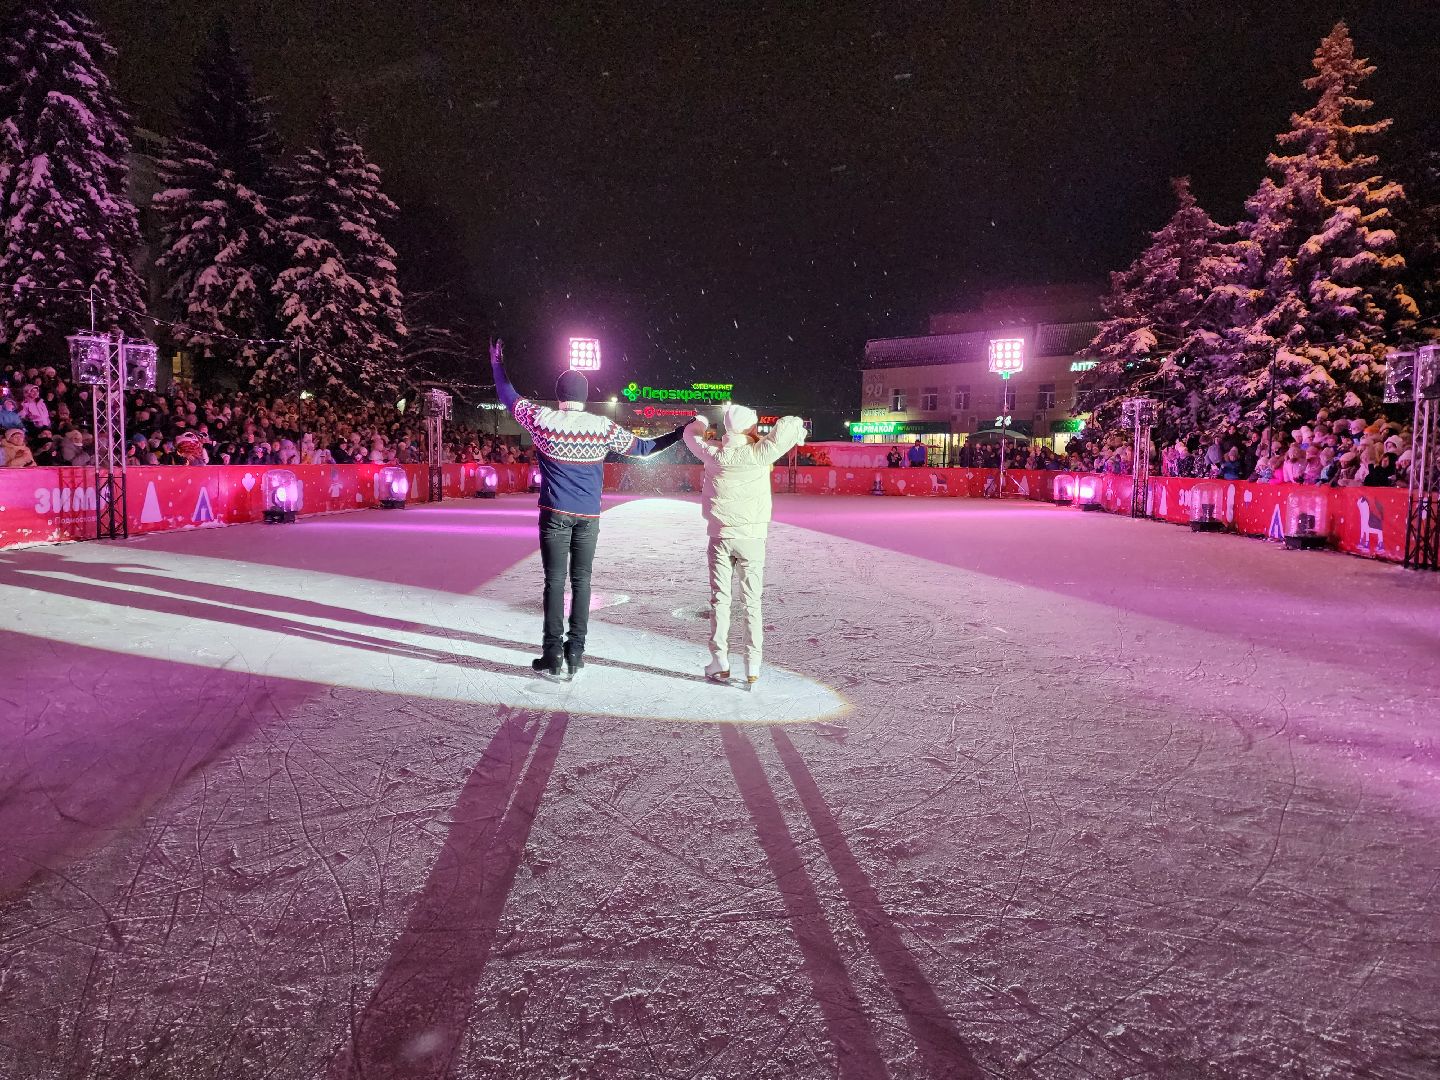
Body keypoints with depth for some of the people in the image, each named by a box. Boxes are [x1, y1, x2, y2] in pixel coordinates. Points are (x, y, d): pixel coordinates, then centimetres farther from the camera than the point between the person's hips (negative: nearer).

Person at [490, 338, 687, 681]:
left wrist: (497, 365, 28)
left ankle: (552, 657, 1)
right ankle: (575, 654, 10)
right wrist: (682, 432, 16)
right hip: (588, 517, 1)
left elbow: (508, 397, 11)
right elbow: (642, 448, 5)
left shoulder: (542, 419, -5)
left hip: (554, 514, -1)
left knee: (555, 581, 1)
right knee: (581, 581, 8)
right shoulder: (604, 427, -3)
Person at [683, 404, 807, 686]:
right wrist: (798, 429, 9)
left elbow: (691, 432, 17)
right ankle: (753, 667, 4)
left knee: (720, 600, 9)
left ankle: (720, 663, 12)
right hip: (751, 537, -2)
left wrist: (702, 423, 37)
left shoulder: (713, 453, -2)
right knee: (752, 602, 4)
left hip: (720, 536, 2)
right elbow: (791, 425, -13)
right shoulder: (759, 453, -10)